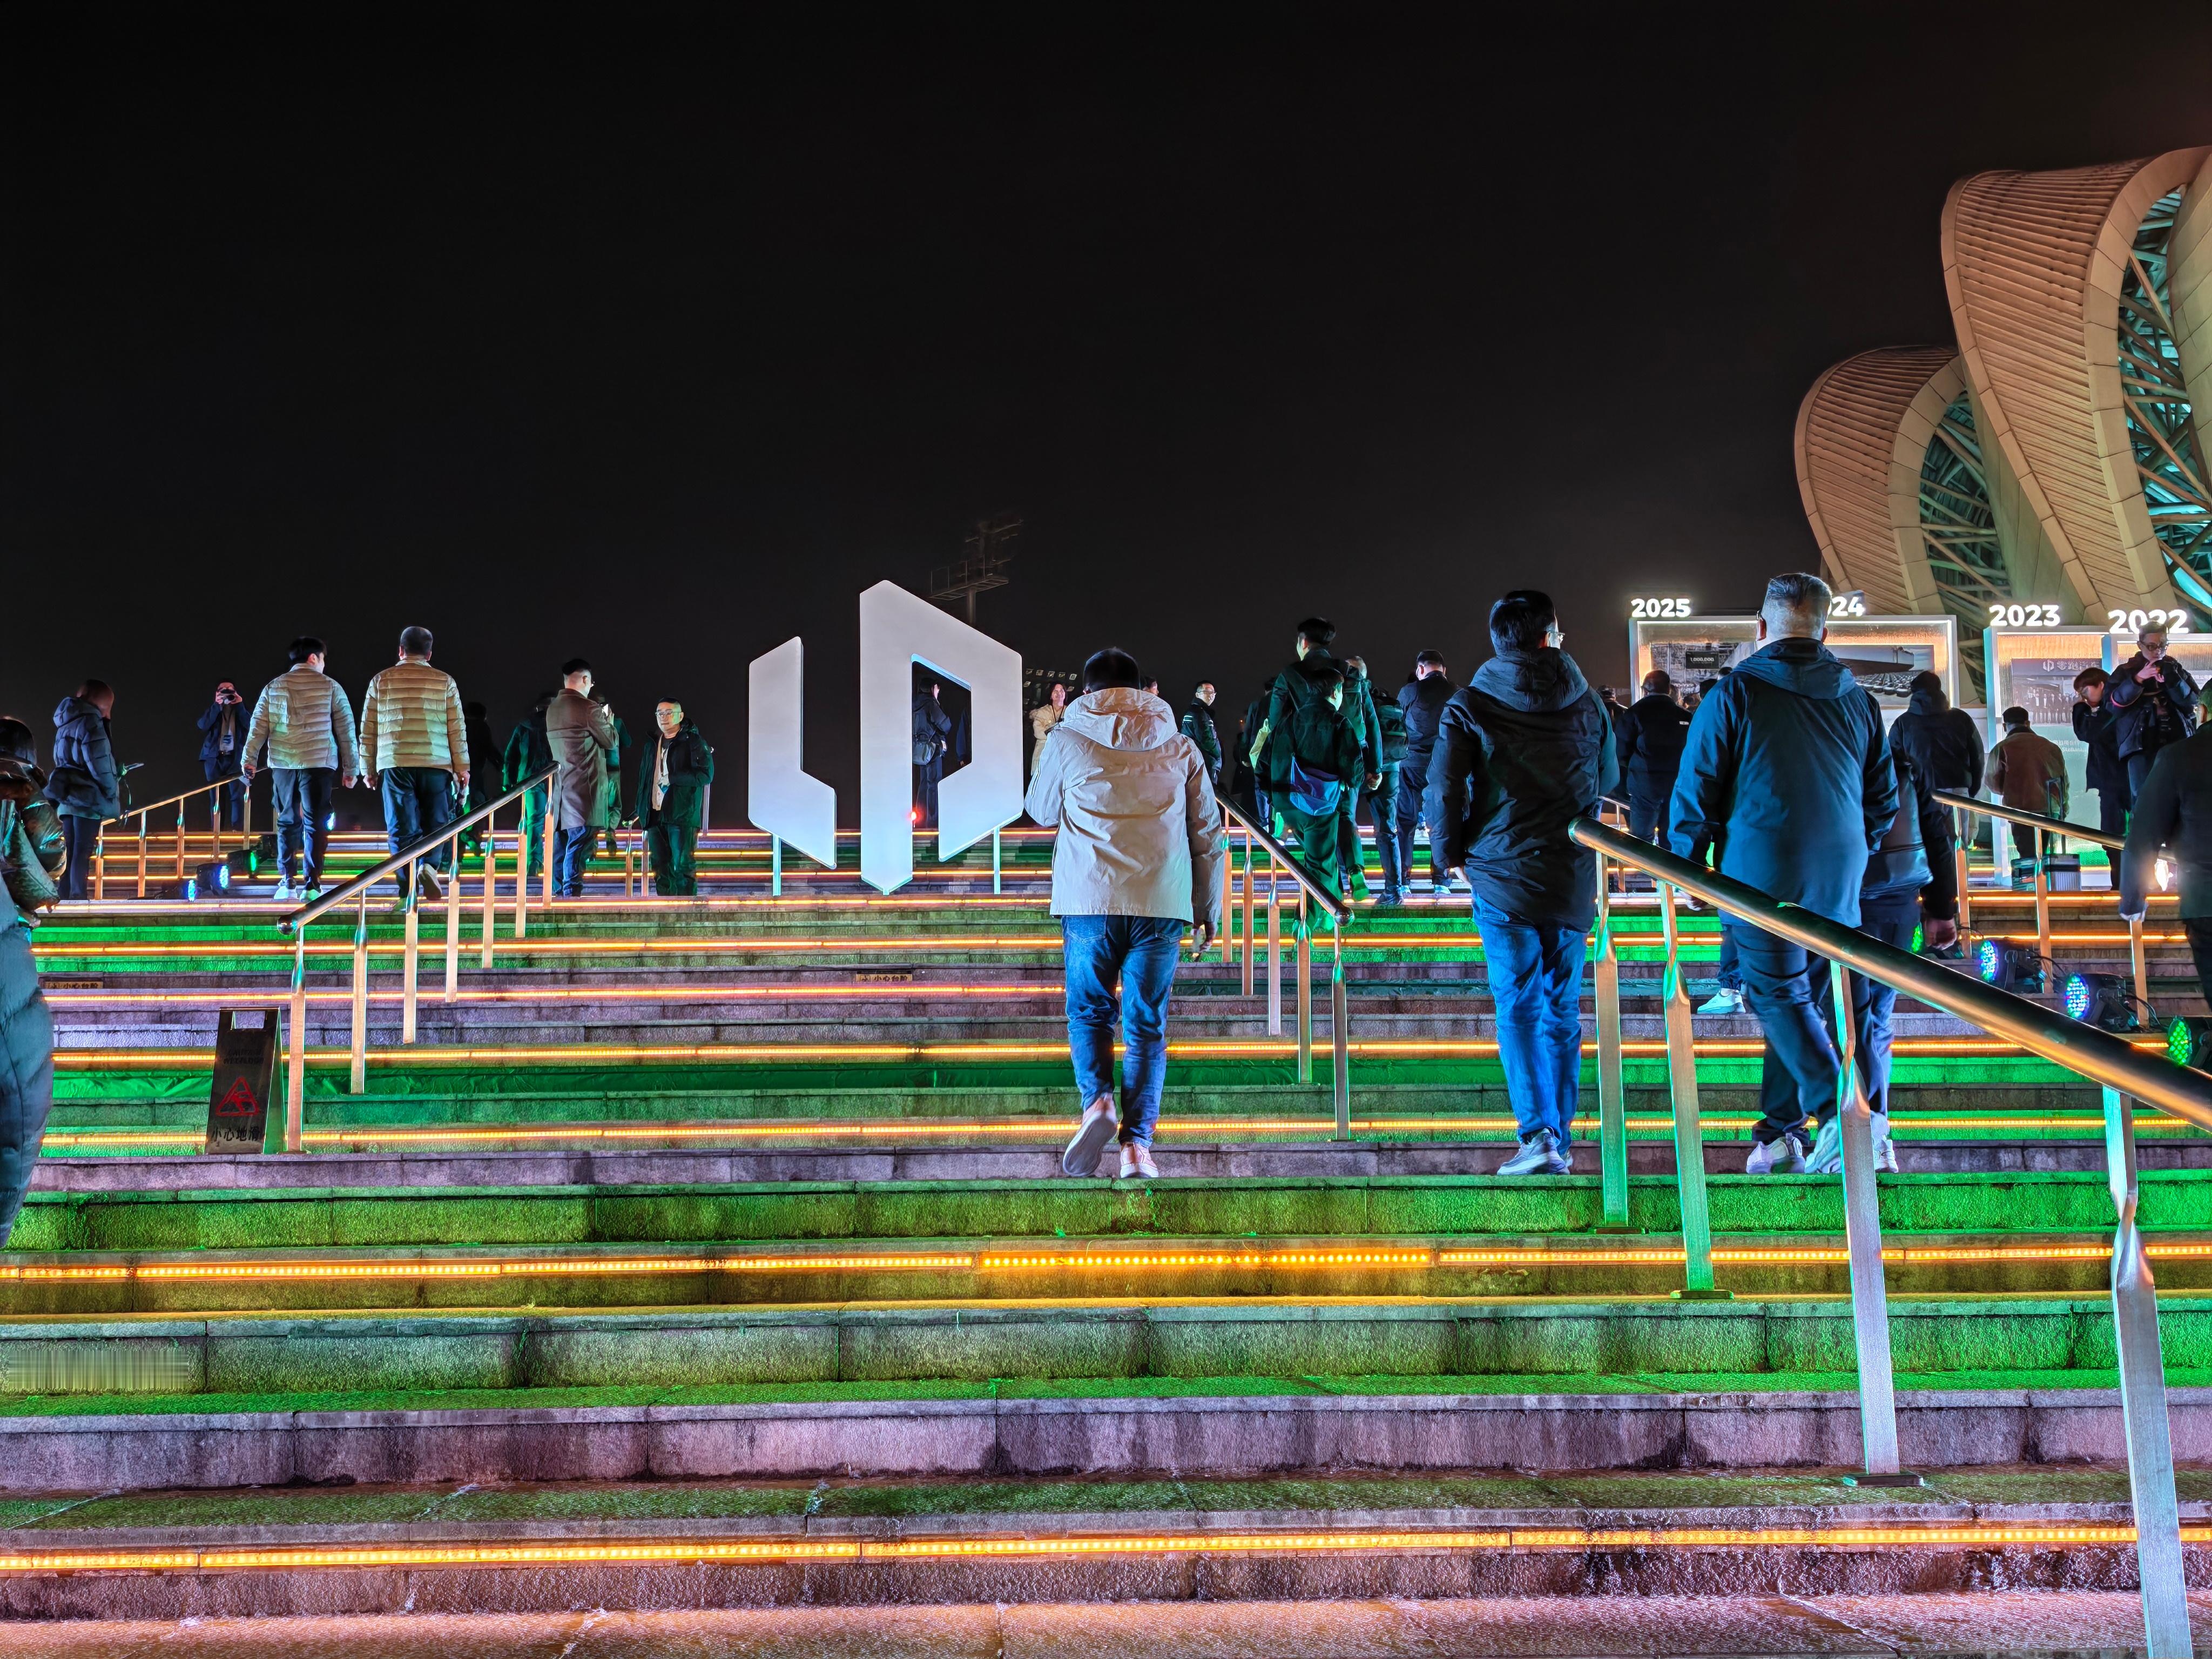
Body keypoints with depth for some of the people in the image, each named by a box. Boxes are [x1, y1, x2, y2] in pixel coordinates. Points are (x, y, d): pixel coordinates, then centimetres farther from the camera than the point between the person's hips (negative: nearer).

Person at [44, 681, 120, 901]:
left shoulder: (65, 724, 19)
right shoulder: (90, 722, -8)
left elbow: (63, 760, 21)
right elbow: (101, 765, -14)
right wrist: (114, 800, -7)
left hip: (66, 797, 8)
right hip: (87, 797, -8)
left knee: (69, 852, 8)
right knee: (82, 853, -8)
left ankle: (64, 898, 6)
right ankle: (78, 897, -11)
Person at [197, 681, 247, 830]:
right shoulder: (213, 710, 13)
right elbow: (203, 725, -6)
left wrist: (240, 706, -11)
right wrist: (217, 705, -11)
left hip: (236, 757, -1)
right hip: (214, 757, 1)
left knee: (237, 795, -10)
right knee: (217, 796, 2)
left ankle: (238, 830, -14)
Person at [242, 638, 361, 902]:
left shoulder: (273, 687, 10)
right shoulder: (330, 687, 3)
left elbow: (257, 727, 6)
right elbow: (346, 729, 4)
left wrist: (249, 762, 8)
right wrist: (351, 768, 9)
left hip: (283, 763, 3)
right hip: (319, 763, -2)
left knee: (288, 822, 11)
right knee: (315, 824, 1)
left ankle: (287, 882, 7)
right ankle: (311, 885, -3)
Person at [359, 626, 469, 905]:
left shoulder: (381, 681, 8)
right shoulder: (445, 681, 6)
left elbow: (368, 730, 10)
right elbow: (457, 729, 4)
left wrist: (369, 769, 16)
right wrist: (462, 767, 8)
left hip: (394, 764, 1)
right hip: (437, 764, 0)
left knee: (403, 829, 3)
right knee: (436, 823, 10)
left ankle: (408, 892, 0)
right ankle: (430, 865, -16)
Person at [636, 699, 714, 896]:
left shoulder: (694, 742, -2)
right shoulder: (652, 745, 19)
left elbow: (706, 774, -12)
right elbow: (643, 778, 24)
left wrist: (672, 778, -16)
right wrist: (642, 809, 14)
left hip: (683, 815, -7)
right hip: (656, 815, 7)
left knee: (684, 865, -7)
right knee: (660, 865, 7)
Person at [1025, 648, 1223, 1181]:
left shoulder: (1067, 740, 4)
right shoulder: (1180, 746, 9)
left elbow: (1041, 812, 18)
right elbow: (1208, 833, 11)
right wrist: (1208, 909, 19)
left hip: (1090, 899, -1)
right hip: (1162, 901, 1)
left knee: (1088, 1010, 15)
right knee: (1147, 1023, 7)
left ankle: (1097, 1101, -10)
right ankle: (1137, 1144, 0)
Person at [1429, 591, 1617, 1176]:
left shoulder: (1470, 706, -6)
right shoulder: (1587, 702, 5)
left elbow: (1444, 788, -11)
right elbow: (1608, 780, 17)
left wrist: (1451, 853, 4)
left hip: (1503, 874, -3)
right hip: (1573, 877, 3)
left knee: (1519, 1008, -1)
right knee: (1563, 1008, 11)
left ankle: (1538, 1134, -14)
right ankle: (1561, 1139, 16)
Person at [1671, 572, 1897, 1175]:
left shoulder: (1735, 694, -7)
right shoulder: (1856, 699, 8)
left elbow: (1693, 792, -7)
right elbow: (1884, 798, 14)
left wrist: (1686, 869, 4)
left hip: (1761, 874, -5)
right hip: (1839, 879, 5)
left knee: (1780, 998, 1)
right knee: (1800, 998, 13)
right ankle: (1782, 1128, 18)